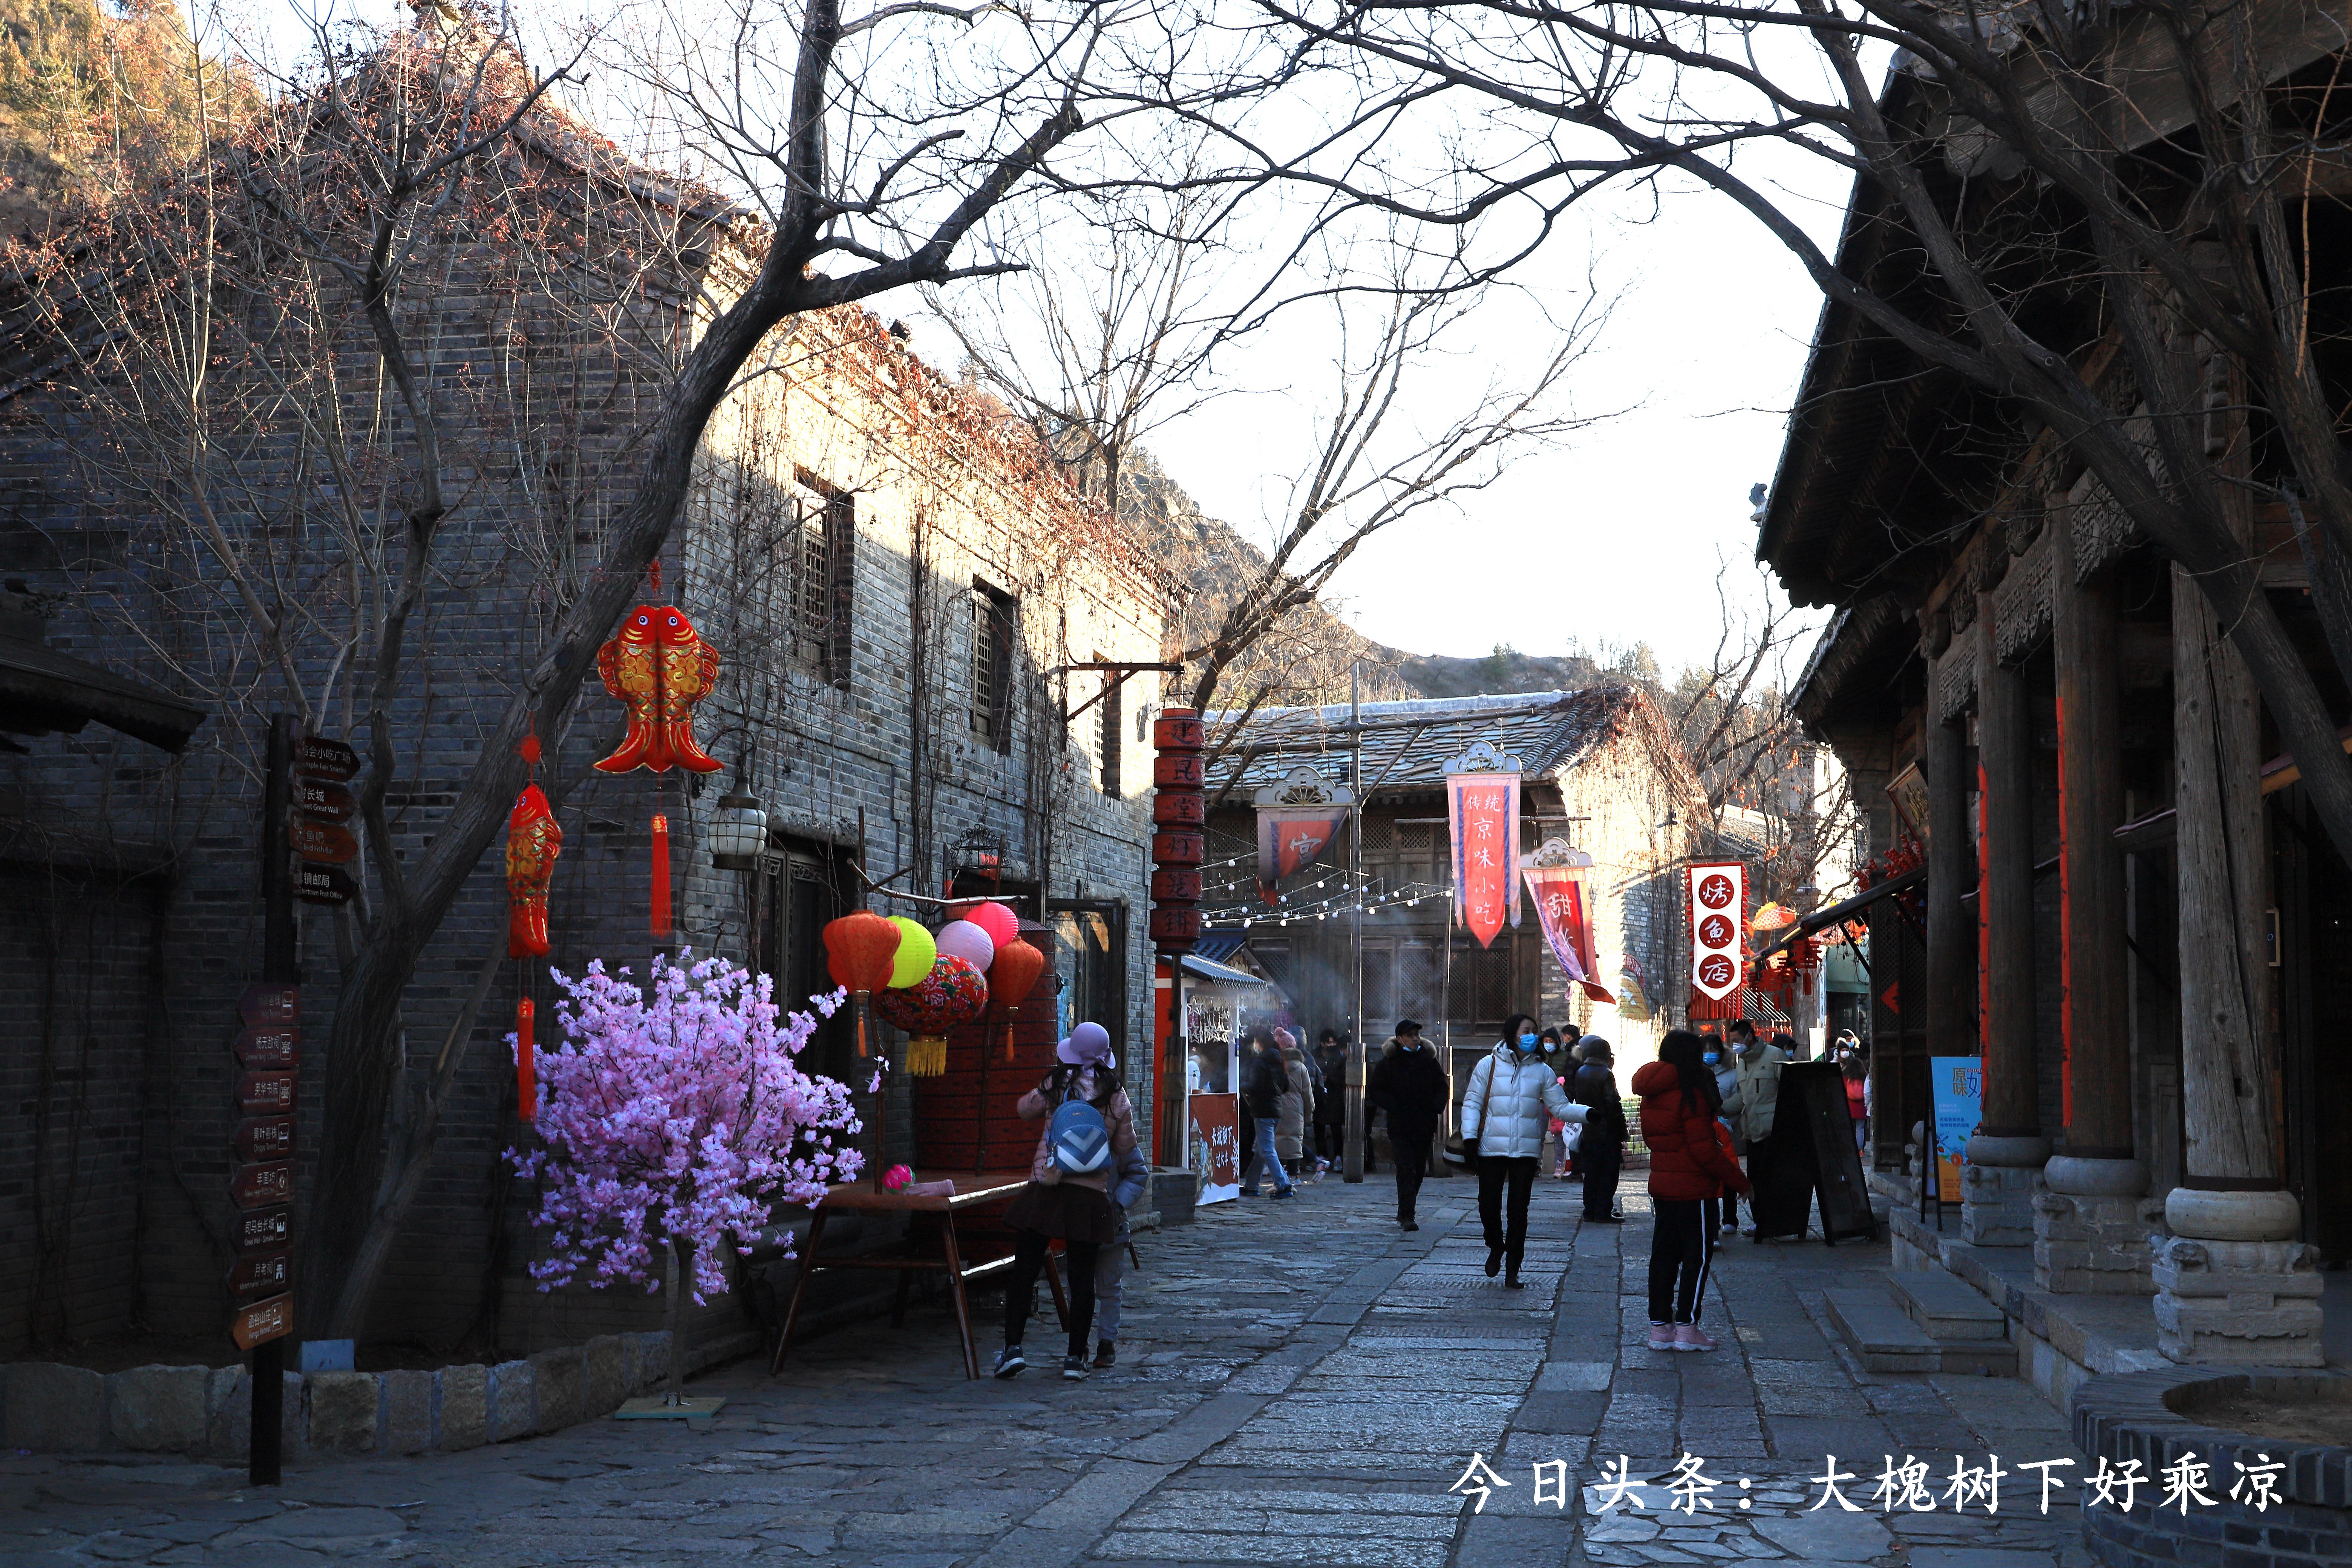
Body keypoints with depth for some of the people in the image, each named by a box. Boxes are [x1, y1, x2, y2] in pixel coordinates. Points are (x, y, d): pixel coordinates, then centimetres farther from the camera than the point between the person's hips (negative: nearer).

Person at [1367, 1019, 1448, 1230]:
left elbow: (1442, 1086, 17)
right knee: (1406, 1169, -12)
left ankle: (1404, 1213, 20)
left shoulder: (1429, 1060, 8)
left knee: (1419, 1170, 8)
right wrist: (1395, 1107, -10)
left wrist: (1437, 1108, 0)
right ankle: (1407, 1216, -14)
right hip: (1400, 1126, -4)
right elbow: (1374, 1090, 1)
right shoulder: (1389, 1062, 0)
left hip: (1424, 1125, 4)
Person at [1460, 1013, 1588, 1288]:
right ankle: (1496, 1248, 29)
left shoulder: (1542, 1071, 9)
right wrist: (1470, 1135, -10)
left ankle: (1512, 1271, 9)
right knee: (1489, 1205, -1)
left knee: (1519, 1210, 1)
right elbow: (1472, 1102, 2)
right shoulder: (1489, 1065, 2)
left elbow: (1561, 1107, 8)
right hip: (1491, 1149, -2)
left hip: (1526, 1151, 2)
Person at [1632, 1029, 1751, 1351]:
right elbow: (1705, 1151, -18)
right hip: (1692, 1189, -8)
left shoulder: (1651, 1097, 7)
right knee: (1698, 1255, 1)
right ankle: (1687, 1328, -1)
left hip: (1661, 1183, 8)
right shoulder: (1691, 1095, -17)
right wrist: (1739, 1181, -10)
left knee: (1664, 1255, 11)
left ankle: (1660, 1326, 13)